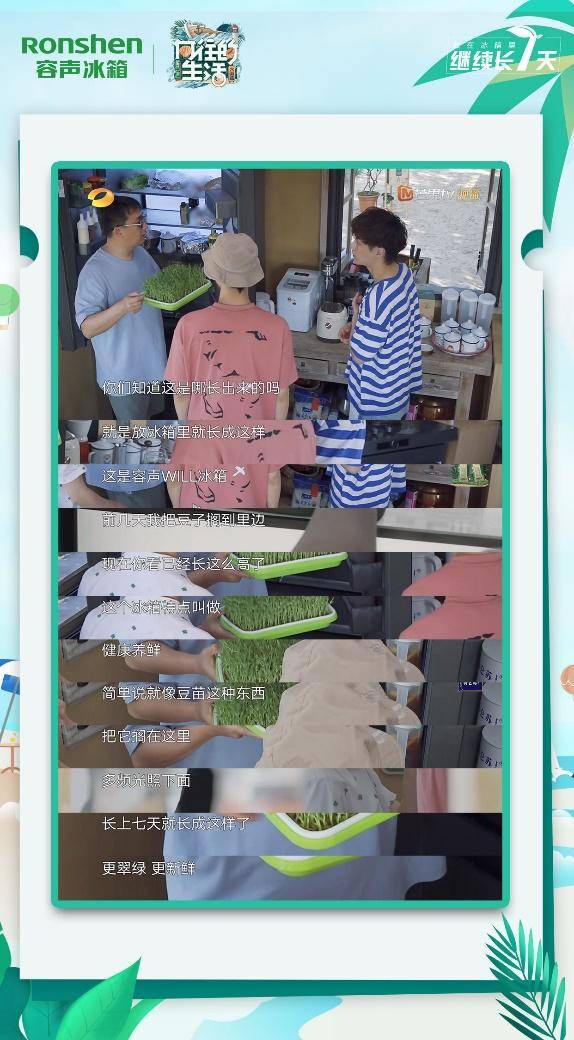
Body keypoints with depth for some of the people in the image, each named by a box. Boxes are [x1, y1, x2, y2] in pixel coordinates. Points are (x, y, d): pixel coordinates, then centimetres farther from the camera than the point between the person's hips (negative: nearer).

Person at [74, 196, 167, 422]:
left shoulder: (141, 253, -2)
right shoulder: (94, 272, -26)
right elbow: (87, 328, -28)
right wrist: (122, 307, -44)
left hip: (152, 359, 8)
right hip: (124, 372, -7)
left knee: (150, 415, 27)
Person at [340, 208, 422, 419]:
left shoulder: (378, 297, -35)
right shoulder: (403, 273, -6)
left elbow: (360, 355, -25)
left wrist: (356, 314, -12)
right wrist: (357, 326, 1)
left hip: (377, 397, -9)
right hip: (399, 386, 9)